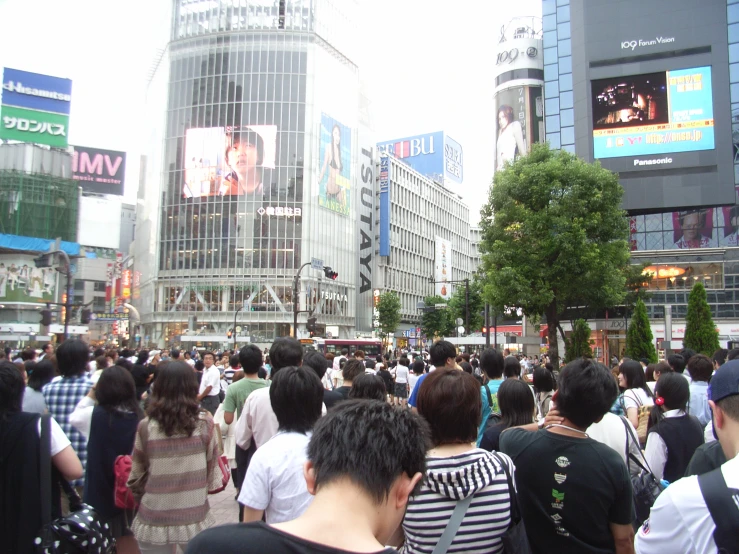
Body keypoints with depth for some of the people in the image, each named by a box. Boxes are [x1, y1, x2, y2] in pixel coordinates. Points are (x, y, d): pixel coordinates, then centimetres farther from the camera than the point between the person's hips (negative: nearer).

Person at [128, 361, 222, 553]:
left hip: (154, 522, 0)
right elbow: (213, 467, -1)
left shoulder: (146, 426, -10)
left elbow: (136, 475, 0)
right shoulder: (204, 423, -11)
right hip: (195, 519, 0)